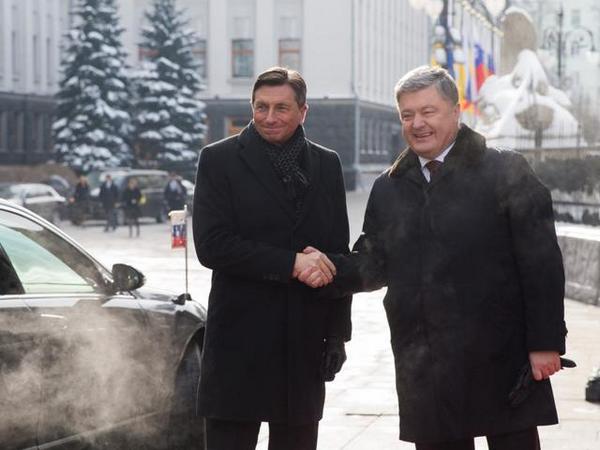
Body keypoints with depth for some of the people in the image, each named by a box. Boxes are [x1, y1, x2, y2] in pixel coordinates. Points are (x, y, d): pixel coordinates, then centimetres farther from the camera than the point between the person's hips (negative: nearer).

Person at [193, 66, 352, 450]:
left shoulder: (327, 165, 10)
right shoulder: (219, 160, -1)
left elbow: (338, 253, 12)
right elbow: (212, 245, -11)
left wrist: (338, 333, 8)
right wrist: (289, 264, -16)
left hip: (304, 342, 3)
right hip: (240, 340, -3)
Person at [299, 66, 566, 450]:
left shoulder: (506, 172, -2)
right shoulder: (389, 189, 13)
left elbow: (542, 264, -6)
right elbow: (375, 263, 14)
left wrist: (545, 342, -10)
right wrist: (333, 269, -7)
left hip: (502, 360, -4)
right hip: (424, 367, 4)